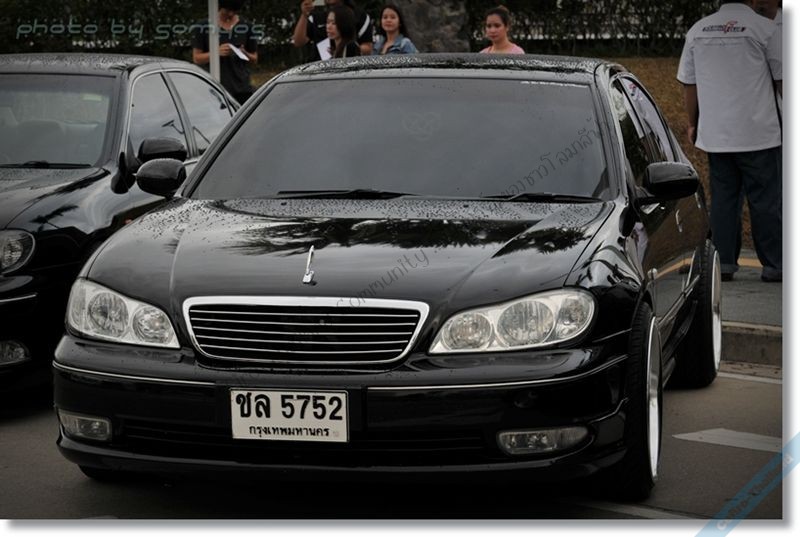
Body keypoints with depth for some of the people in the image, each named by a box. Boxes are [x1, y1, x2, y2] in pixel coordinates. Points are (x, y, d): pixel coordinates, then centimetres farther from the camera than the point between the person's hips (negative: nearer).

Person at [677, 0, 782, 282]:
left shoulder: (697, 31, 7)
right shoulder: (764, 28, -8)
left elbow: (688, 85, 12)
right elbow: (782, 79, -3)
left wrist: (693, 124, 23)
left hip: (715, 133, 4)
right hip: (758, 132, -4)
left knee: (723, 198, 10)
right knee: (765, 200, 2)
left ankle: (724, 262, 9)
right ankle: (773, 264, 4)